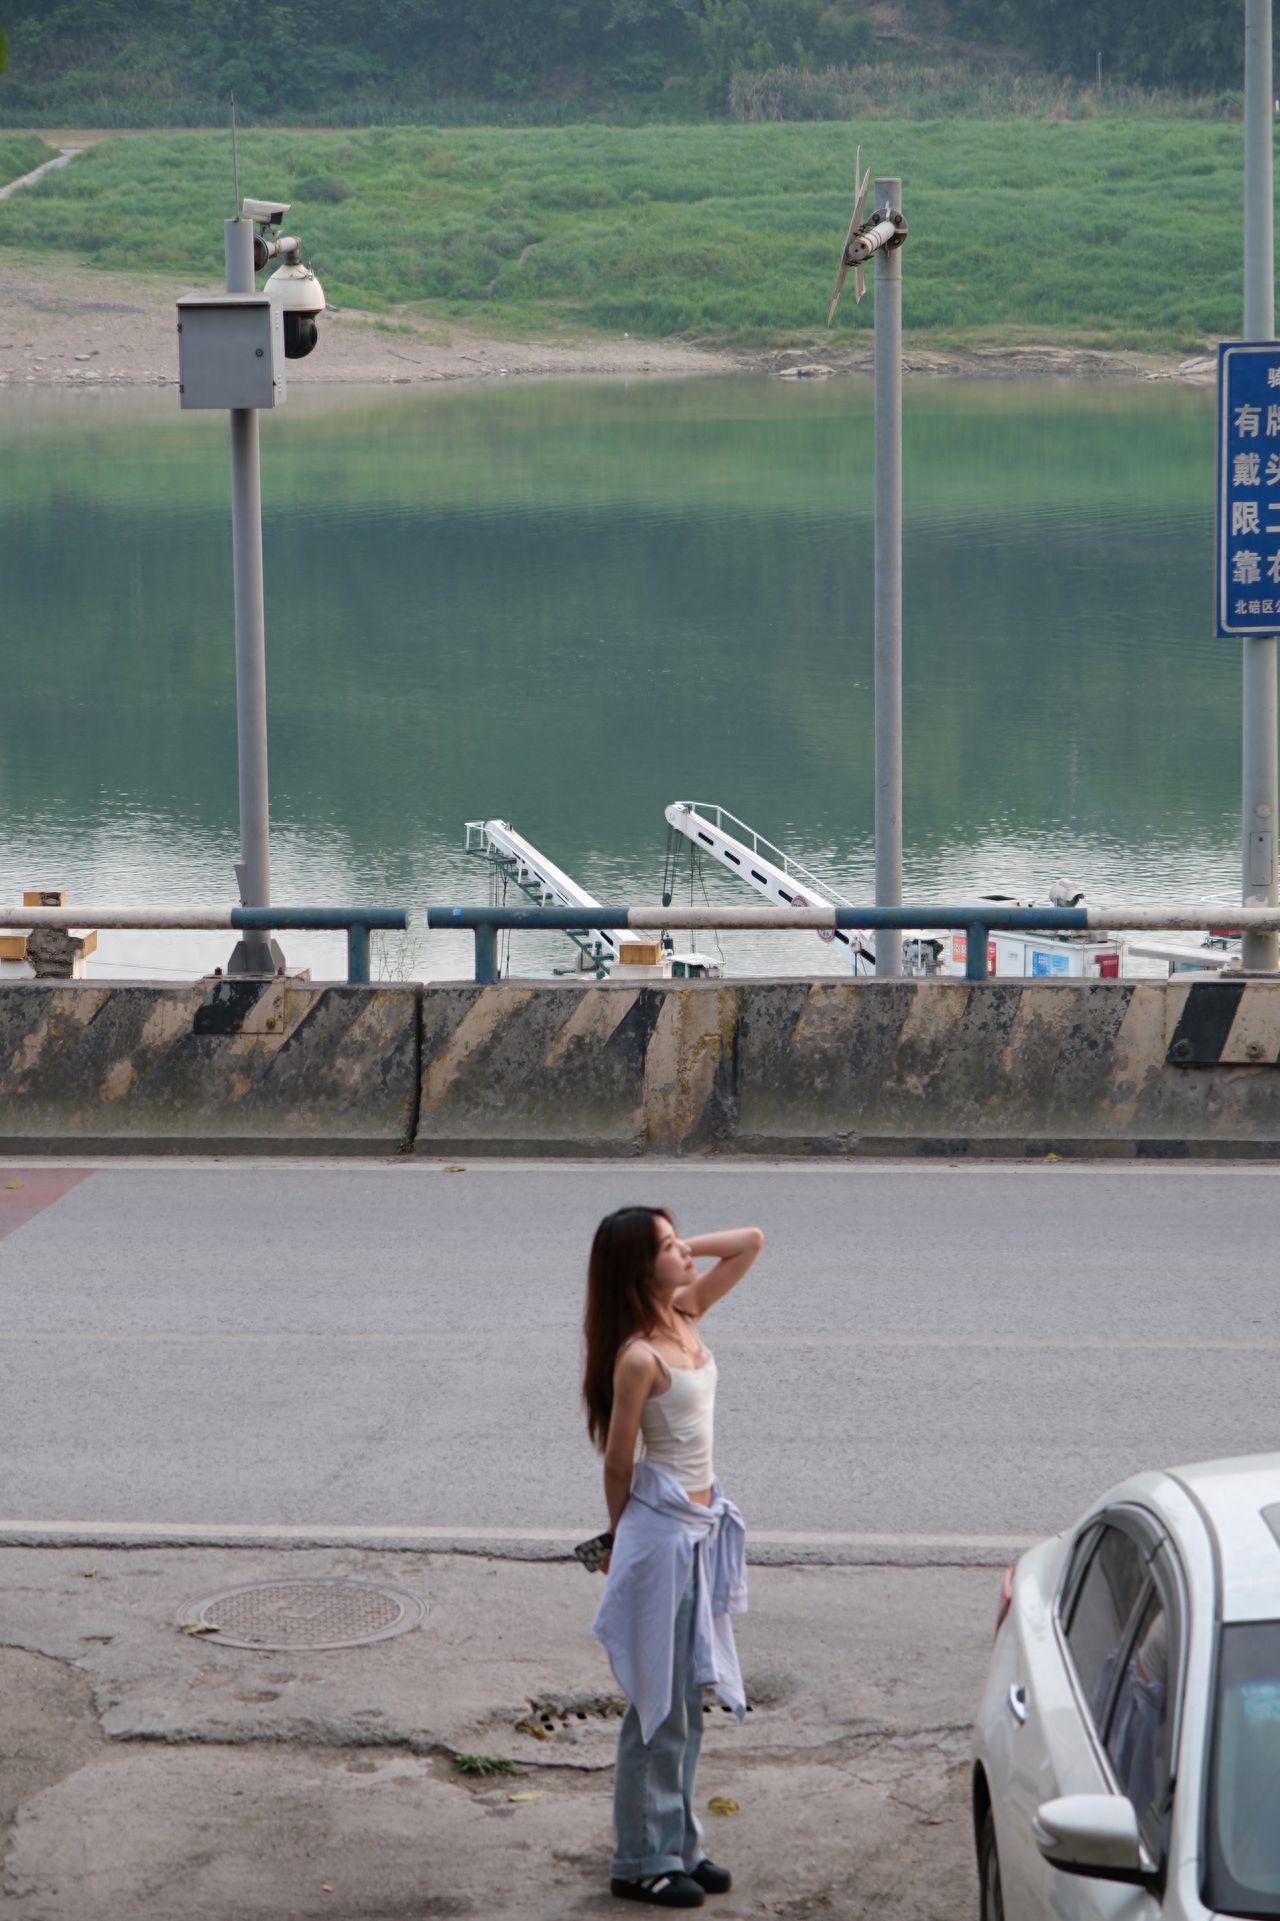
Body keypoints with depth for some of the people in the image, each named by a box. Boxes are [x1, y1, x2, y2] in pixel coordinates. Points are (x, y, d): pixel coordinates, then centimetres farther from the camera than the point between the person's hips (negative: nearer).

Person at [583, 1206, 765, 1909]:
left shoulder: (685, 1313, 3)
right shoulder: (639, 1357, -20)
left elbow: (751, 1241, 8)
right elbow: (618, 1461, -11)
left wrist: (683, 1250, -2)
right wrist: (623, 1537, 2)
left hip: (702, 1529, 8)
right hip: (664, 1533, -8)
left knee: (686, 1702, 16)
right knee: (659, 1706, 1)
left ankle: (677, 1845, 26)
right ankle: (643, 1863, 11)